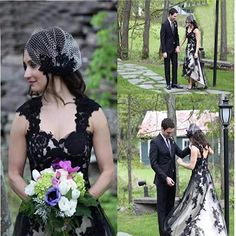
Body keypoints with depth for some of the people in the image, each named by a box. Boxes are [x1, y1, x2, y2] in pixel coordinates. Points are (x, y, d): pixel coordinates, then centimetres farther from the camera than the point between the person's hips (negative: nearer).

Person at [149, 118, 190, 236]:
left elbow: (181, 154, 11)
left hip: (172, 179, 7)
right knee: (162, 208, -1)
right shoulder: (155, 142, -12)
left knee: (170, 206, 11)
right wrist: (165, 178, -19)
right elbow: (154, 163, -14)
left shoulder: (171, 141, 10)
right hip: (162, 180, -7)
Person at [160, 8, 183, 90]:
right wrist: (164, 51, -18)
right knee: (167, 67, 3)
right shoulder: (165, 24, -16)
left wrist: (178, 46, -1)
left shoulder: (175, 23, 4)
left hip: (174, 48, 6)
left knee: (175, 65, 7)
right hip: (167, 49, -6)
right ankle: (168, 84, 9)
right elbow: (162, 38, -16)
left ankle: (174, 83, 13)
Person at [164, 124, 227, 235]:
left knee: (194, 206, -1)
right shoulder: (206, 146, 5)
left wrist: (181, 163, -1)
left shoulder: (194, 148, -17)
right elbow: (211, 152, 30)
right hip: (207, 177, 8)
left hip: (198, 178, -8)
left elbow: (191, 166, -17)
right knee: (209, 204, 11)